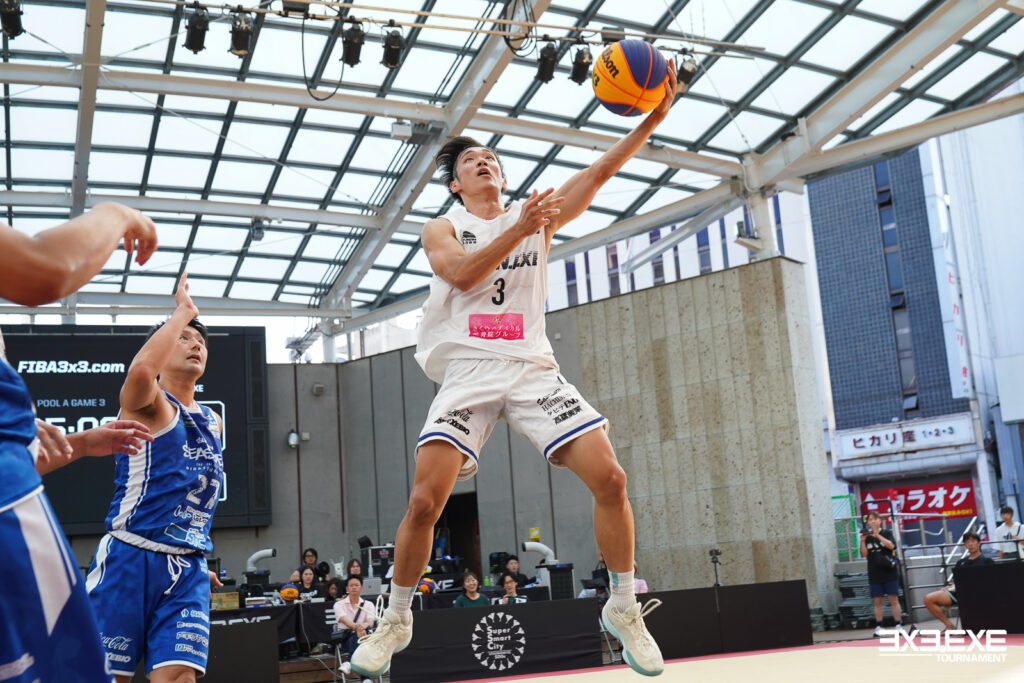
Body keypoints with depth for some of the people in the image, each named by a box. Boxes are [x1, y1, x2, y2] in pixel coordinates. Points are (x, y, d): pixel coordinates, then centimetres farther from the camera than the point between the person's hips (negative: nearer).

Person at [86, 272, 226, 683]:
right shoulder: (149, 404, -3)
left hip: (187, 570, 5)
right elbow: (141, 370, -29)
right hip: (129, 557, -5)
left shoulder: (213, 422, 18)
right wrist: (182, 311, -16)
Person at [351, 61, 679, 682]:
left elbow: (600, 173, 2)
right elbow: (462, 274, -10)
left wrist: (653, 119, -11)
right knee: (425, 499, -13)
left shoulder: (538, 217, 15)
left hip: (533, 367, 2)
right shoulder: (442, 230, 12)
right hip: (469, 372, -1)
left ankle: (624, 608, 6)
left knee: (609, 477, -12)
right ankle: (397, 620, 9)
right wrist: (519, 229, -20)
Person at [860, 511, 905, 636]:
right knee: (877, 601, 3)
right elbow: (864, 554, -1)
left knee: (894, 599, 0)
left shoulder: (886, 533, 2)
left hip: (889, 573, -2)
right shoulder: (866, 536, 6)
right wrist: (863, 541, -16)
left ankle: (898, 625, 3)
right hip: (874, 574, 2)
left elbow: (891, 545, -15)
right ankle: (878, 627, 5)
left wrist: (878, 536, -24)